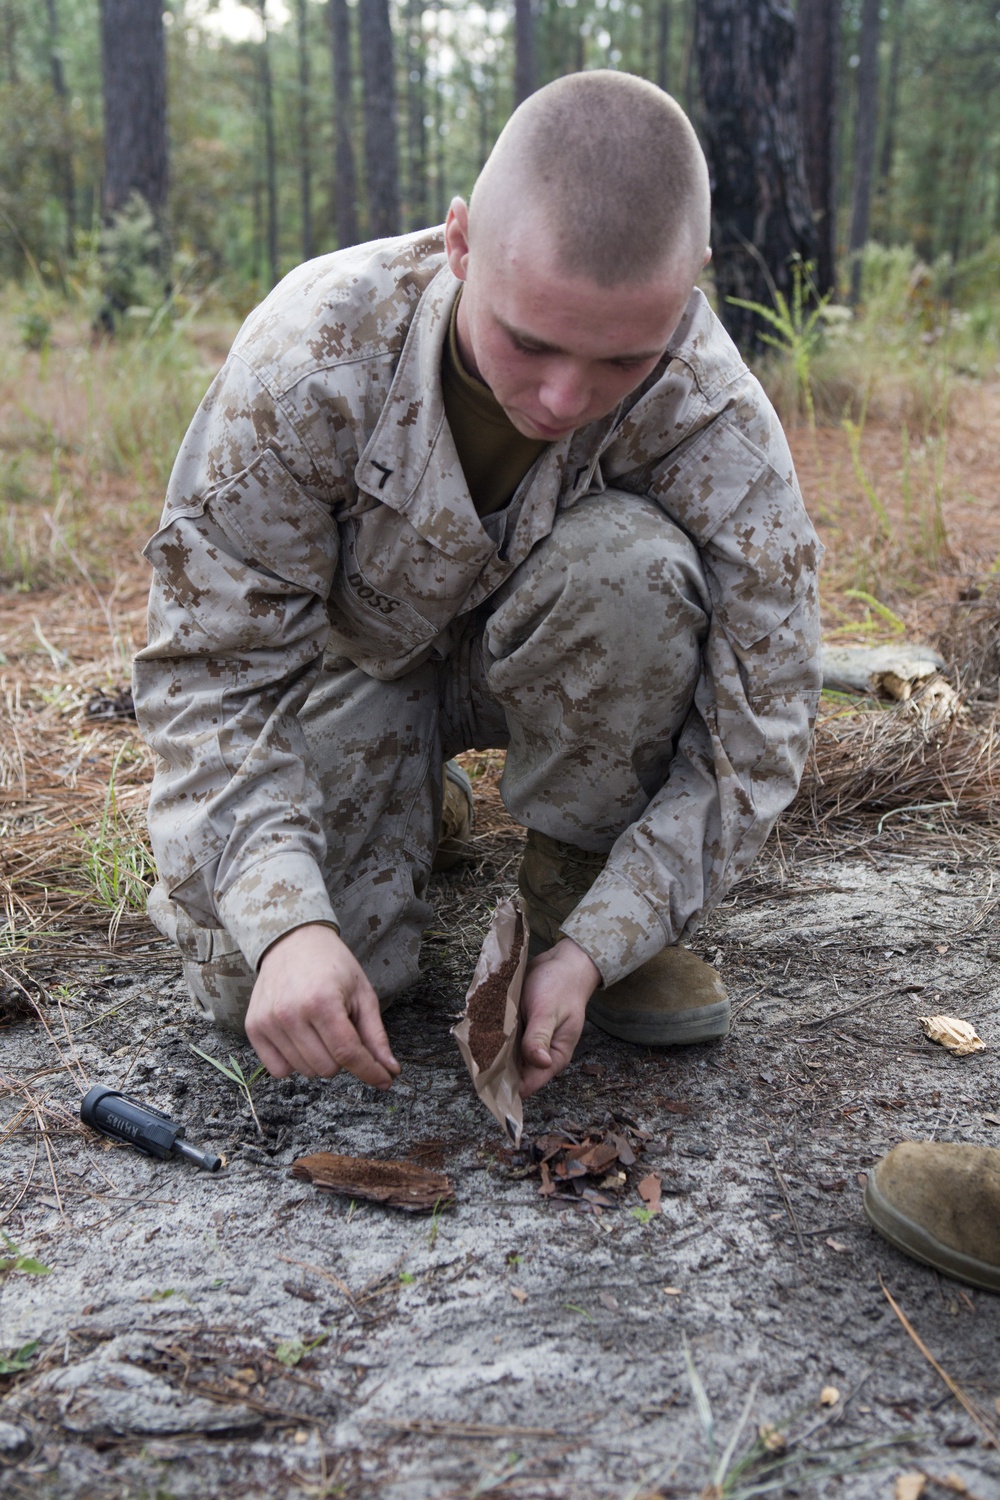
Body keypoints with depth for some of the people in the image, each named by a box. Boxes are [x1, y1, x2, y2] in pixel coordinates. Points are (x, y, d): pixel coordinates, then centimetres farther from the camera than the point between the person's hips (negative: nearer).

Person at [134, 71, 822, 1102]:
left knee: (631, 564, -34)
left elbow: (754, 729, -21)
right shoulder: (310, 355, -31)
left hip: (540, 662, 1)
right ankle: (416, 793, 15)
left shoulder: (715, 420, -29)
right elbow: (209, 667, -25)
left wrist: (591, 948, -30)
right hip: (357, 656, 0)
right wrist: (285, 925, -38)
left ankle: (577, 889, -10)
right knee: (253, 984, -18)